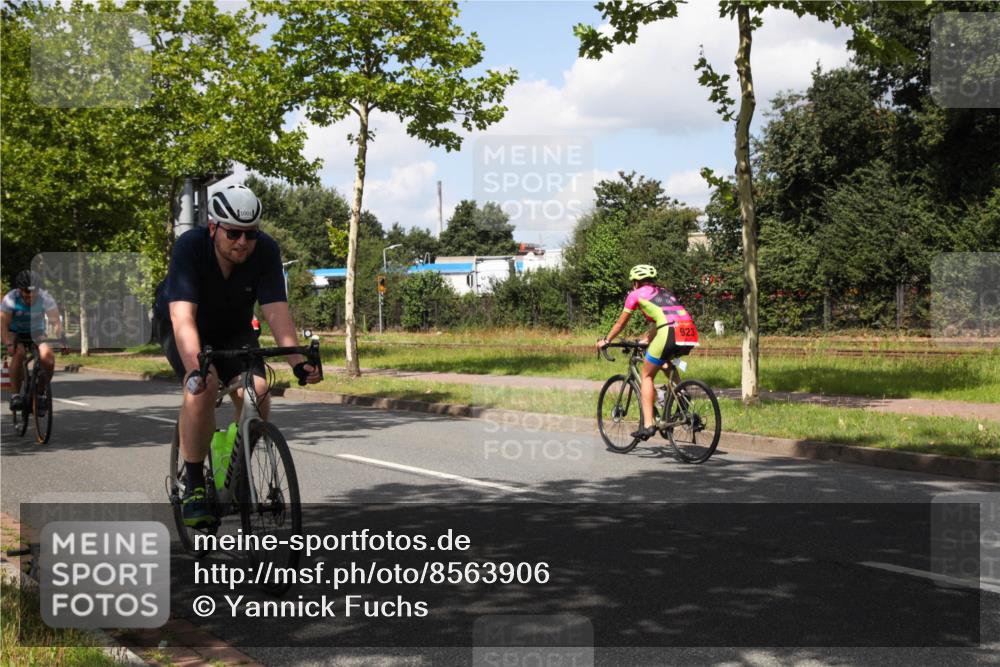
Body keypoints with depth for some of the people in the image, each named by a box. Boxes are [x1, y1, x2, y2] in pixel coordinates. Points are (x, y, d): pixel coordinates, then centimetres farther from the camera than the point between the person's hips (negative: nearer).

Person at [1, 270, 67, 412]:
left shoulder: (45, 298, -19)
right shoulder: (10, 299, -21)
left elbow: (56, 322, -23)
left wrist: (60, 341, -38)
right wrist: (9, 344, -36)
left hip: (37, 333, 1)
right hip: (16, 333, -1)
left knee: (48, 356, -26)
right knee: (18, 353, -34)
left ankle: (41, 391, -3)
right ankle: (15, 393, -20)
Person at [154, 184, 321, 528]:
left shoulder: (265, 251, -23)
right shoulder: (189, 247, -31)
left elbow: (277, 311, -29)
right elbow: (183, 316, -41)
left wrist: (298, 361, -44)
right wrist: (195, 368, -56)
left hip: (234, 330, 3)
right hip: (185, 330, -3)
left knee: (256, 392, -22)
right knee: (204, 386, -31)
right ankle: (194, 485, -18)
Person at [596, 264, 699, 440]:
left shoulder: (636, 294, 18)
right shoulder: (663, 292, 35)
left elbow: (621, 323, 27)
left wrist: (605, 341, 42)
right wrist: (647, 339, 61)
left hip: (670, 333, -6)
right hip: (691, 333, 6)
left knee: (647, 376, 11)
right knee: (666, 361, 36)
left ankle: (648, 424, 1)